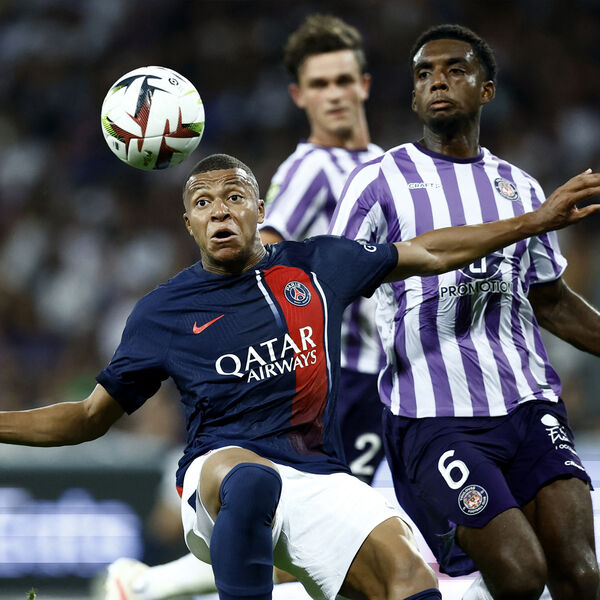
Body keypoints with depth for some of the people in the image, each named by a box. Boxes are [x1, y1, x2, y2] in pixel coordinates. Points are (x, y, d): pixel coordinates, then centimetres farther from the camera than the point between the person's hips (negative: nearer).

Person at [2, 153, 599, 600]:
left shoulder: (316, 265, 12)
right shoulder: (162, 311, 9)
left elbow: (428, 253, 25)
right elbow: (91, 416, 17)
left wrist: (540, 219, 25)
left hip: (320, 479, 3)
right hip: (218, 471, -2)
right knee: (253, 480, -41)